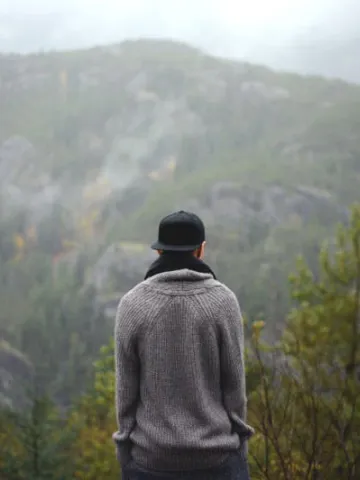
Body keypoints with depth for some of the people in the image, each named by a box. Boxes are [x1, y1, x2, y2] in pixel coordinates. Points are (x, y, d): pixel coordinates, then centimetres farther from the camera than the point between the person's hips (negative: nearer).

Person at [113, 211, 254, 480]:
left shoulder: (132, 304, -7)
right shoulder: (223, 301, -8)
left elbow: (126, 389, -4)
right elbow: (234, 384, -6)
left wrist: (126, 454, 6)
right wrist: (240, 445, 5)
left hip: (152, 457, 1)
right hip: (216, 456, 0)